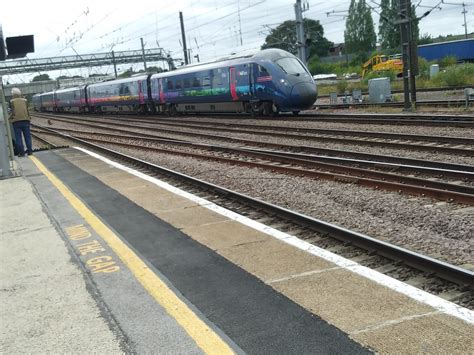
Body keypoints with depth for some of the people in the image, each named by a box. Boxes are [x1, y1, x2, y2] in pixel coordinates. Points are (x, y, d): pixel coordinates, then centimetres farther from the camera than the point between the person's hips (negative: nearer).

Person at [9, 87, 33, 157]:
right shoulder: (25, 100, 7)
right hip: (25, 120, 2)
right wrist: (29, 118, 13)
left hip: (16, 121, -2)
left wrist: (10, 118, 9)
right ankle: (29, 150, 4)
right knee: (27, 136, 6)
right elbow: (27, 111, 1)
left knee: (18, 137, 1)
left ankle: (21, 152, -2)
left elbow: (13, 112, -6)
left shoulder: (12, 101, 1)